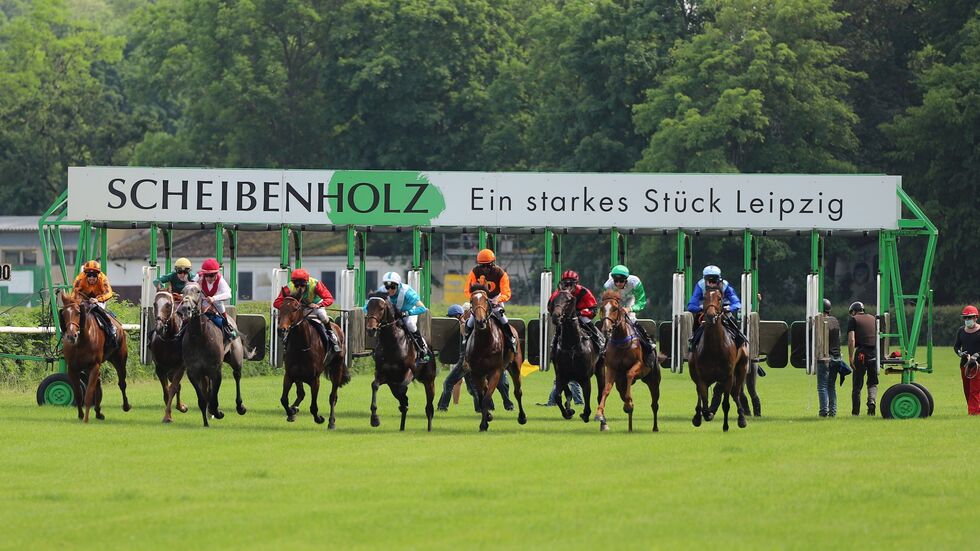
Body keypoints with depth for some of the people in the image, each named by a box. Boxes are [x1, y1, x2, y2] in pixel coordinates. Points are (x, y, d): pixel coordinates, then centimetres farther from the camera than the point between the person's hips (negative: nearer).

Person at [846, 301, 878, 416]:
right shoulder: (873, 319, 17)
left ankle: (855, 411, 8)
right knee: (873, 383, 12)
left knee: (857, 384, 5)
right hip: (875, 353, 4)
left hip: (861, 353, -4)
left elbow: (851, 339, -8)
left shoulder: (853, 320, 3)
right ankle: (872, 401, -15)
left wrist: (851, 357, -9)